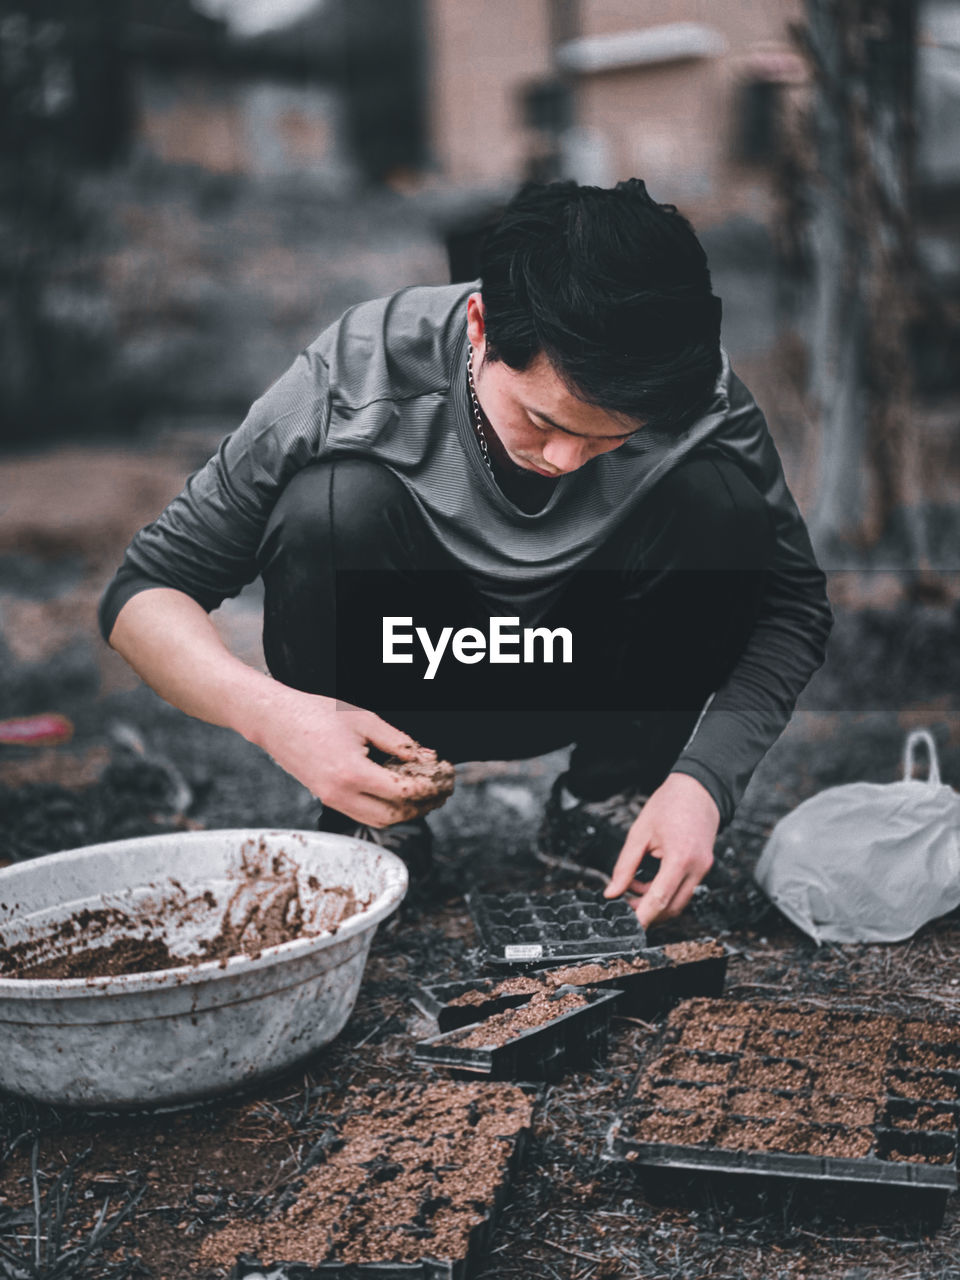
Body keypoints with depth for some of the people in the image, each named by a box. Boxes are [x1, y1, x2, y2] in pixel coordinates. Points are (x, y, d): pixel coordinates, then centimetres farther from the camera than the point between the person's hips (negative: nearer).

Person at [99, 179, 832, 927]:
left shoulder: (700, 401, -25)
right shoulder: (358, 378, -29)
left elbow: (796, 607, -15)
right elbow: (144, 594, -23)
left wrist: (702, 781, -32)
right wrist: (269, 712, -43)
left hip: (596, 688, 2)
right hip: (401, 695, -1)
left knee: (719, 492, -25)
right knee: (334, 500, -31)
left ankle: (606, 807, -3)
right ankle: (368, 820, -7)